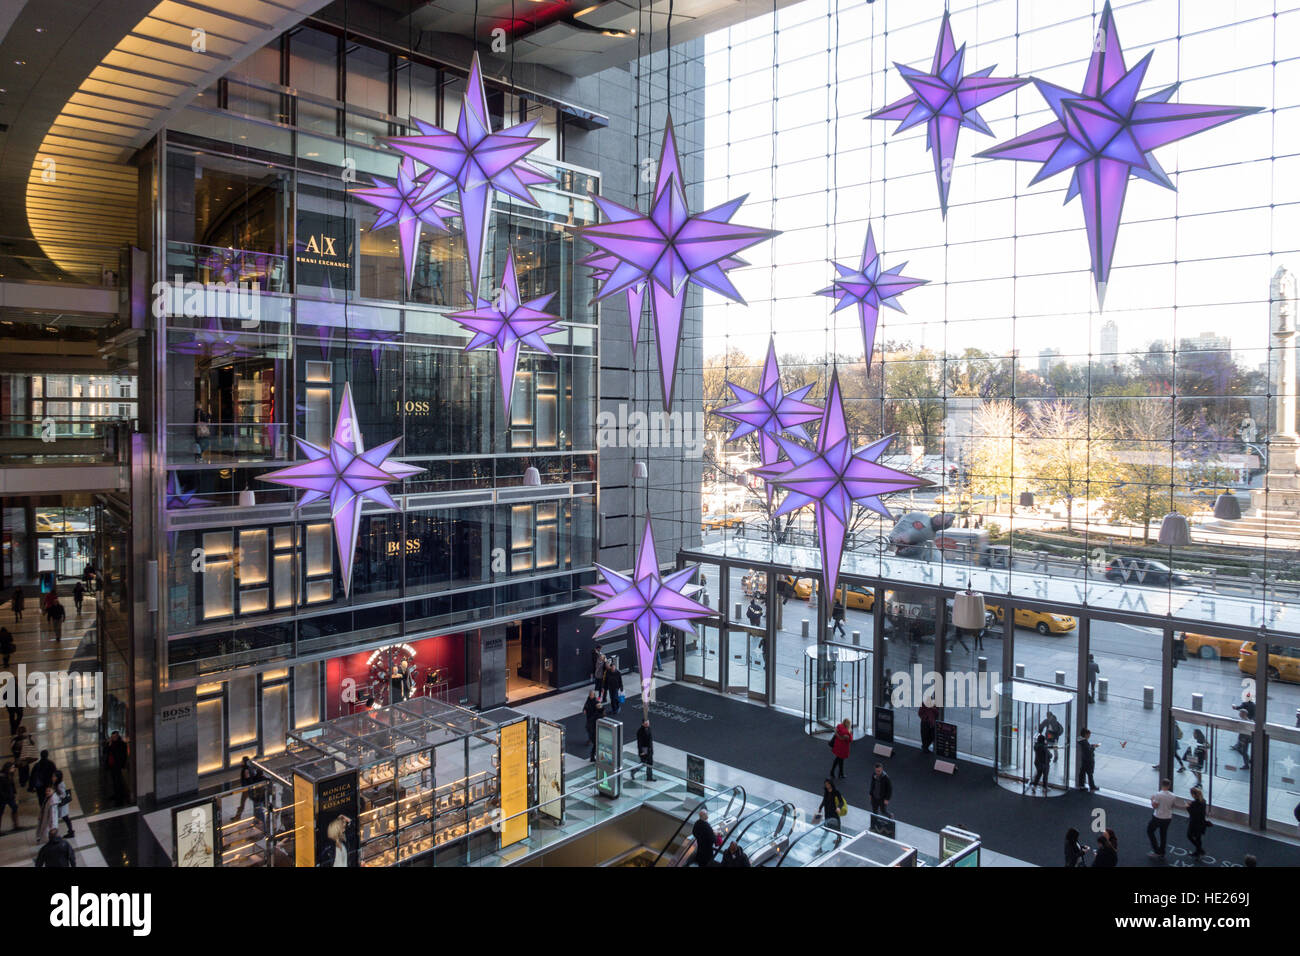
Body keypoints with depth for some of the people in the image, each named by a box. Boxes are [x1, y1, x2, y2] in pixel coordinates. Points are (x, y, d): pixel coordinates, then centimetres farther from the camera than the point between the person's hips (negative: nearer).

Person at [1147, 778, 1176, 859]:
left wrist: (1152, 799, -3)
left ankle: (1157, 851, 10)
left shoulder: (1158, 794, -22)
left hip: (1158, 817, -5)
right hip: (1168, 818, 5)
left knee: (1150, 831, 14)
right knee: (1163, 835, 18)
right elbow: (1172, 806, 7)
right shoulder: (1173, 796, -6)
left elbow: (1154, 806, -19)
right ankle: (1162, 854, 25)